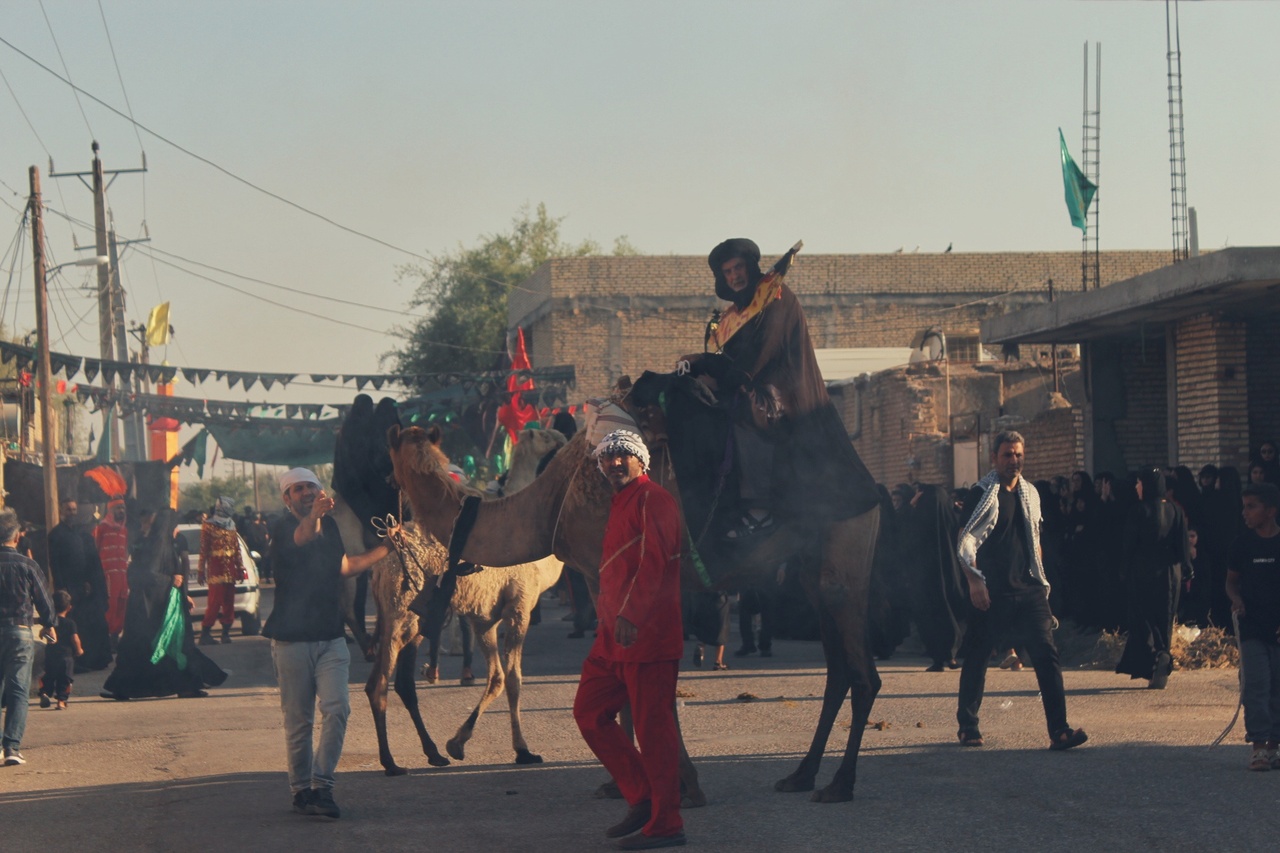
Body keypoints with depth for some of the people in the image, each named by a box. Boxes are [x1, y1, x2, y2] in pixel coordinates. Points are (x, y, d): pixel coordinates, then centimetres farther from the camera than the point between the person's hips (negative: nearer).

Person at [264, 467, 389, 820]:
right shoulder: (283, 530, -6)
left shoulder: (330, 526, 12)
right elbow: (301, 538, -32)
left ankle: (321, 785, -9)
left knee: (337, 709, -11)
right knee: (298, 719, 1)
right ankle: (301, 789, 12)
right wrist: (314, 515, -54)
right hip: (292, 638, -4)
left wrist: (385, 548, 34)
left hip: (331, 637, 4)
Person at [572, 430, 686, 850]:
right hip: (615, 634, 10)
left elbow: (653, 560, -21)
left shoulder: (652, 500, -9)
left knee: (653, 727, -6)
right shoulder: (619, 504, 22)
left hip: (647, 634, -10)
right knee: (589, 711, 11)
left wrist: (630, 614, -29)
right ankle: (642, 798, 17)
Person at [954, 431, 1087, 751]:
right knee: (976, 658, 4)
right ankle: (968, 725, 22)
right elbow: (966, 540, -8)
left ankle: (1059, 729, -13)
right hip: (991, 592, -4)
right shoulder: (981, 493, -3)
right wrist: (974, 581, -18)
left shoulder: (1030, 493, 15)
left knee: (1046, 653, -8)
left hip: (1028, 589, 4)